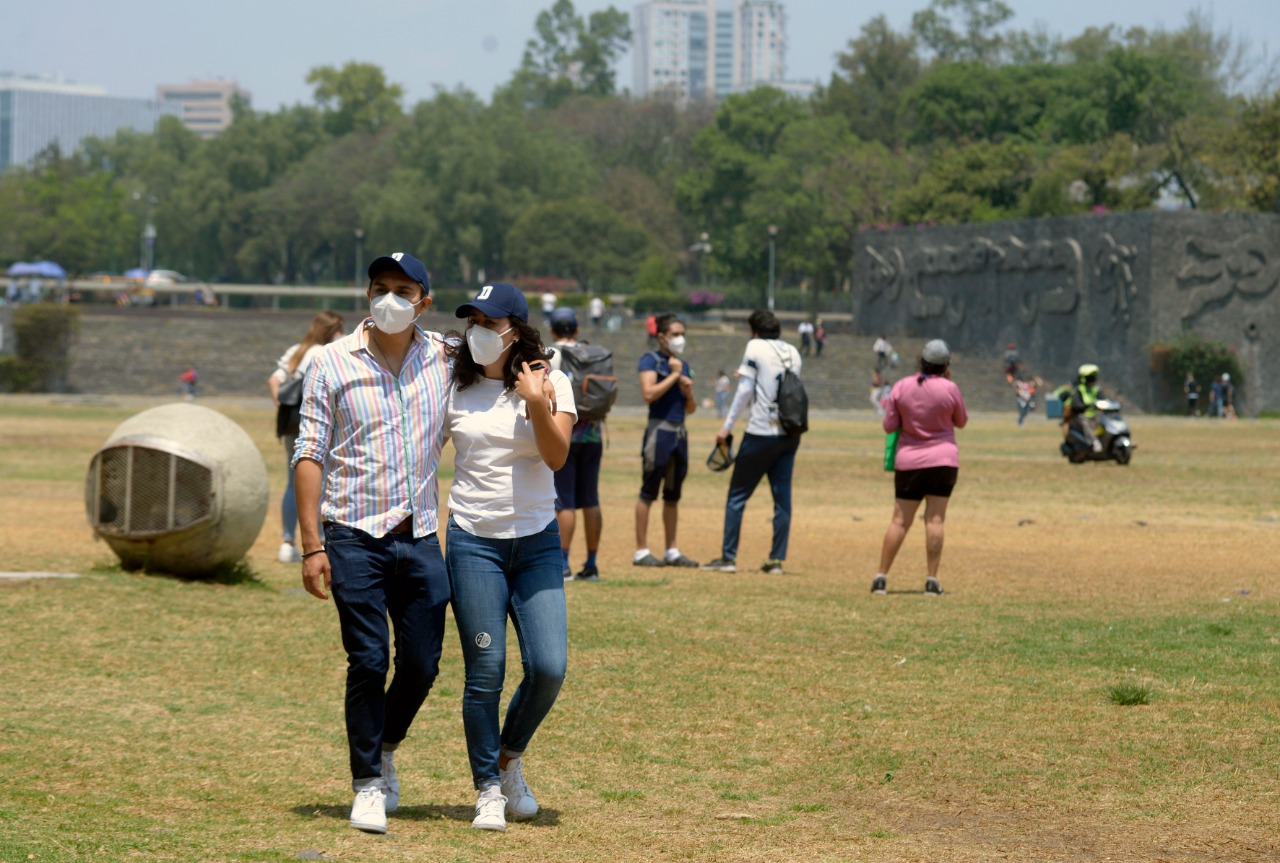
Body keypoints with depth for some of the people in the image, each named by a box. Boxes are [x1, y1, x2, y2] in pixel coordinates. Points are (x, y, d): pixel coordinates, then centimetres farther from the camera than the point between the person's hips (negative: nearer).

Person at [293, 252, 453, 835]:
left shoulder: (446, 359, 5)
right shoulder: (333, 364, -2)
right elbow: (309, 455, -3)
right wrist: (312, 546, -9)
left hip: (421, 539, 3)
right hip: (356, 539, -3)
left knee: (422, 664, 4)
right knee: (368, 662, -4)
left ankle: (384, 750, 31)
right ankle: (368, 785, 8)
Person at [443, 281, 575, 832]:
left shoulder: (550, 383, 0)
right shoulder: (454, 390, 3)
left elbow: (557, 456, -12)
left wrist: (537, 404, -24)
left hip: (537, 540, 0)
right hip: (473, 543, 0)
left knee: (548, 667, -8)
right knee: (485, 673, -2)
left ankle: (510, 756, 18)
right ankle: (489, 788, 11)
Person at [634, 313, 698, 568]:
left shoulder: (684, 365, 17)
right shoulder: (651, 360, -4)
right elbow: (649, 394, -20)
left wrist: (689, 392, -1)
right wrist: (674, 375, -12)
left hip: (679, 434, 7)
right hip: (659, 431, -7)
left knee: (673, 495, 11)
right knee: (649, 492, -5)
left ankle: (672, 551, 16)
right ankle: (641, 551, -4)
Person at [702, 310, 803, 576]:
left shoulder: (756, 347, -5)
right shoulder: (793, 353, 11)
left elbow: (745, 390, -8)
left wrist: (727, 426, -5)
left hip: (761, 432, -5)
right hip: (789, 433, 5)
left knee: (737, 495, 2)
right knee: (782, 498, 7)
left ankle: (728, 557, 1)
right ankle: (776, 560, 5)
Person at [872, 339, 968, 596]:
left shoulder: (901, 387, -4)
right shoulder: (949, 389, -10)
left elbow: (889, 425, -1)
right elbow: (961, 421, 7)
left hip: (908, 461, 2)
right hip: (943, 459, -2)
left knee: (900, 521, 6)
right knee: (935, 519, 0)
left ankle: (881, 577, 5)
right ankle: (932, 580, -3)